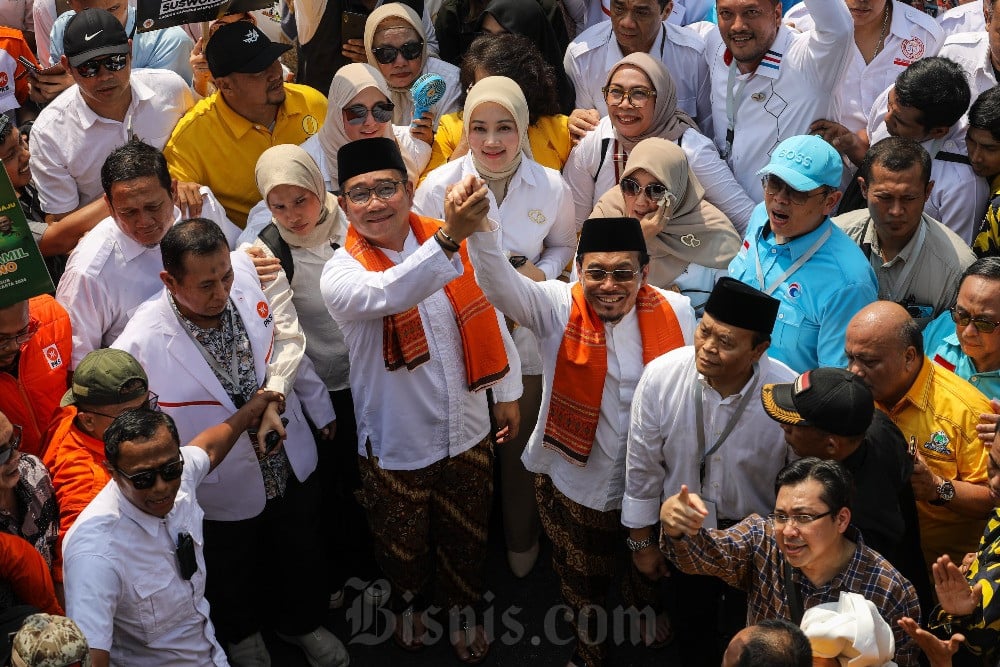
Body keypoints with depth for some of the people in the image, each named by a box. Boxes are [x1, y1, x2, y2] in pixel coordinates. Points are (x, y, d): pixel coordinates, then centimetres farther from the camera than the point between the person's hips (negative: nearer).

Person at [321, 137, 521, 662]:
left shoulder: (455, 242, -10)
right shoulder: (341, 274, -21)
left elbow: (488, 316, 3)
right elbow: (387, 295, -45)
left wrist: (507, 392, 8)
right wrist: (447, 237, -60)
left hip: (467, 430, 3)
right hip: (397, 443, -2)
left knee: (467, 535, 22)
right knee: (403, 543, 22)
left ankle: (463, 608, 51)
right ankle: (408, 604, 53)